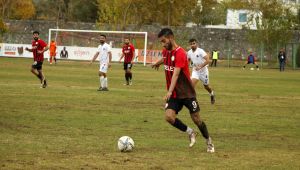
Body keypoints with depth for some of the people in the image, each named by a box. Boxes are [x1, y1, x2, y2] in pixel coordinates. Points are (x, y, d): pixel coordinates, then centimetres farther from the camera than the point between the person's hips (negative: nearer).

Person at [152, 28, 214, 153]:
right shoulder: (166, 52, 3)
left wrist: (170, 91, -42)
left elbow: (175, 74, -33)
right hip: (174, 95, 6)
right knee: (169, 116, -16)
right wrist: (158, 63, 49)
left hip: (187, 93, -6)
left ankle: (209, 142, 24)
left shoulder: (180, 53, -21)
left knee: (196, 119, 0)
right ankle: (190, 132, 8)